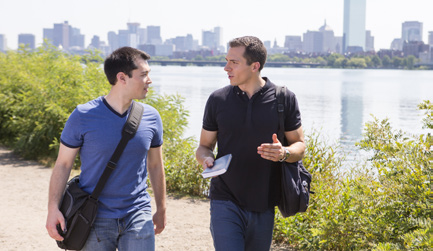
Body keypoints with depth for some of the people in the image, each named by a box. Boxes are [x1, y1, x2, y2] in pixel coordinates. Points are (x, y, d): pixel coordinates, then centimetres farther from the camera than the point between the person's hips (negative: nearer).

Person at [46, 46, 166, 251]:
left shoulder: (151, 117, 1)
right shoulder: (83, 116, -7)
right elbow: (63, 164, -2)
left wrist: (161, 210, 19)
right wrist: (53, 208, -11)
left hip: (138, 217, 2)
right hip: (95, 220, -2)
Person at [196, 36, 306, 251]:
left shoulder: (284, 99, -1)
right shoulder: (218, 100, 1)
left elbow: (299, 146, 5)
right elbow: (204, 146, 9)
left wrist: (284, 153, -19)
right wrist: (206, 158, -15)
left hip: (263, 206, 1)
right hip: (226, 202, -1)